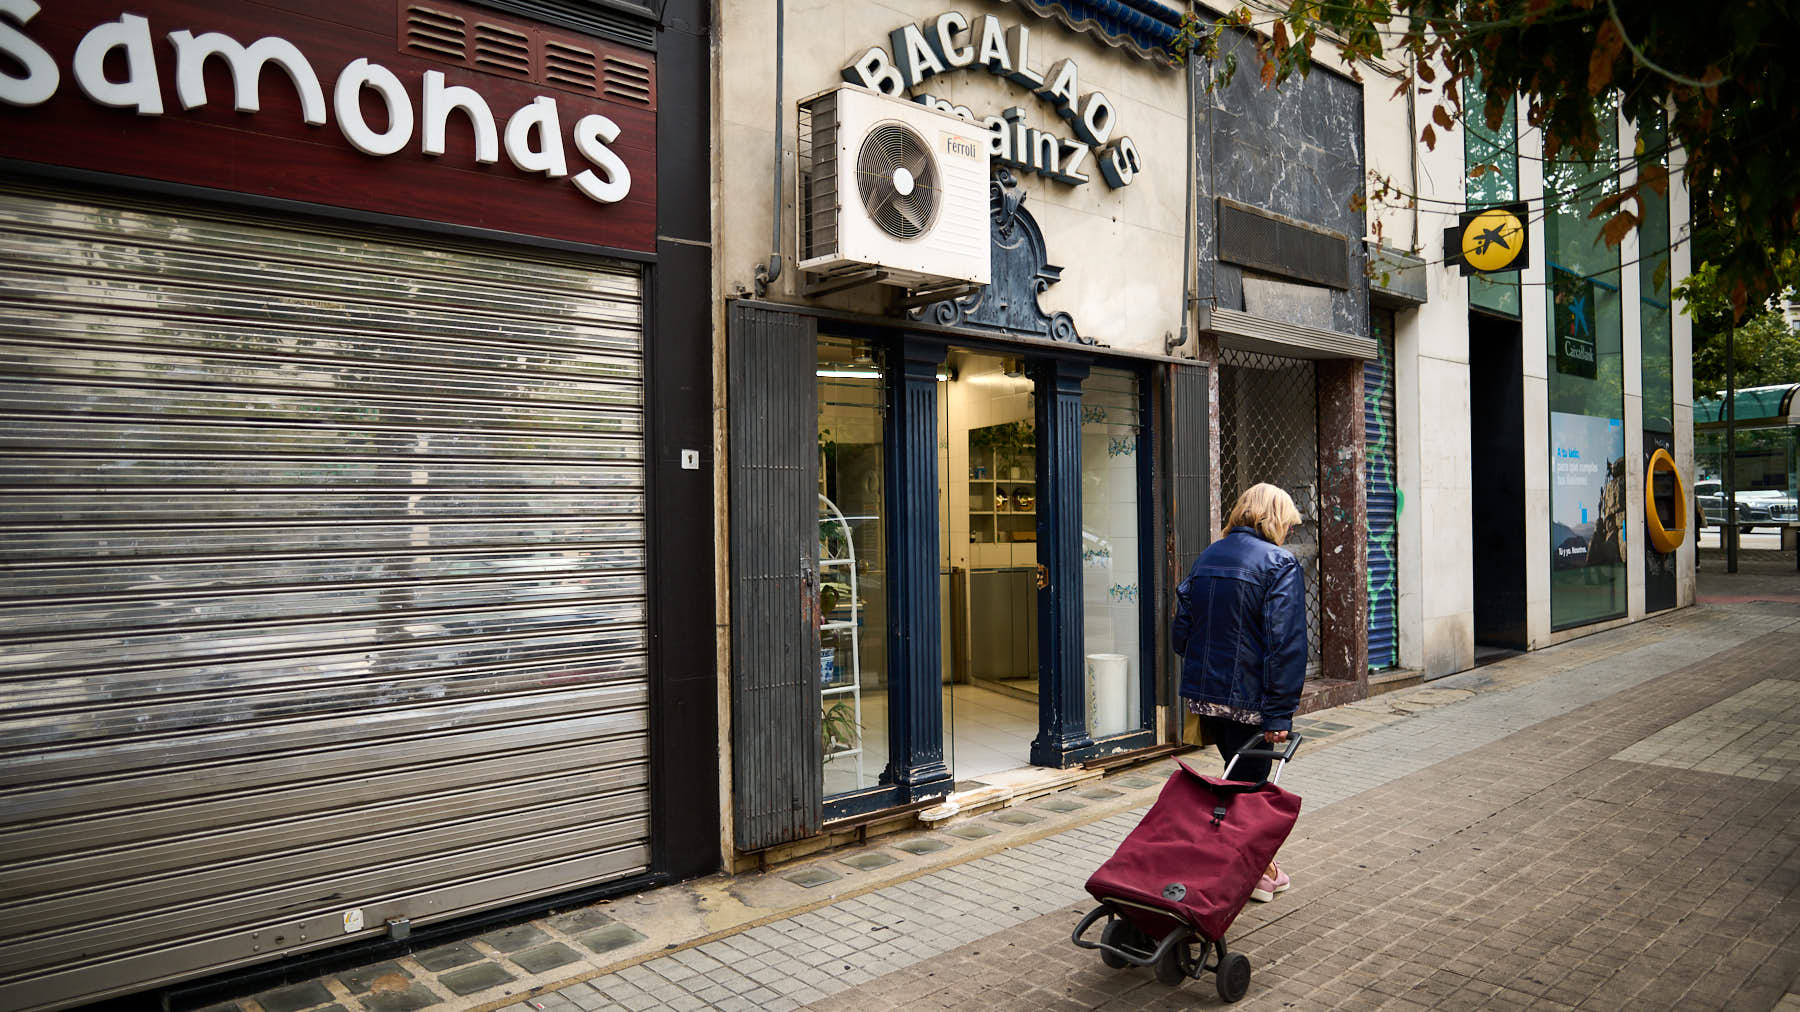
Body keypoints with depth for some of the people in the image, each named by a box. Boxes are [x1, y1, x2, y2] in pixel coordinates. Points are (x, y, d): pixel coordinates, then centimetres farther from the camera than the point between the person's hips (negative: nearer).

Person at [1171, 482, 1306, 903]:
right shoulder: (1280, 564, -11)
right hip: (1248, 699, -6)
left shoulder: (1205, 558, 10)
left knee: (1241, 779, 21)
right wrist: (1280, 713, -18)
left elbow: (1182, 629, 12)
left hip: (1202, 693, 6)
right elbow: (1286, 644, -18)